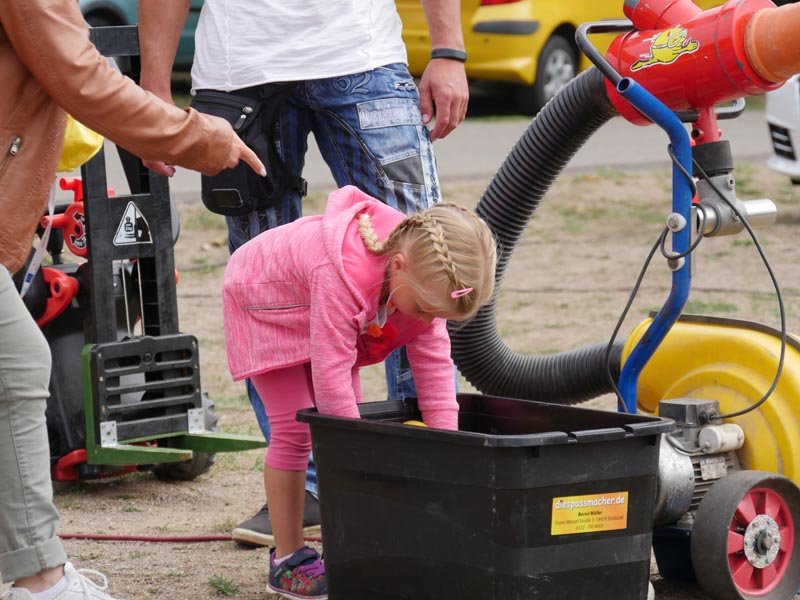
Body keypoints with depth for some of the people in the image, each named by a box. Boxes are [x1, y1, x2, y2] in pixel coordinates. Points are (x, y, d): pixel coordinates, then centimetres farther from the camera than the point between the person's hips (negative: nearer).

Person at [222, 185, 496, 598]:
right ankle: (287, 561, -4)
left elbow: (434, 364, -20)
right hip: (263, 301, -6)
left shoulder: (423, 275, -25)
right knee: (294, 431, -12)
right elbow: (331, 376, -44)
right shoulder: (344, 273, -47)